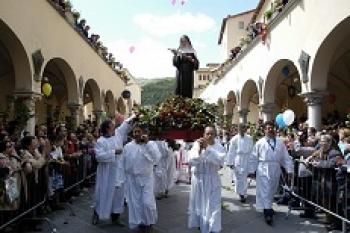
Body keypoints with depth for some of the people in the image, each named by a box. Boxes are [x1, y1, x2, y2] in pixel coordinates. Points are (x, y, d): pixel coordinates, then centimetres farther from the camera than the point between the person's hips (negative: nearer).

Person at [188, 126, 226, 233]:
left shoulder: (219, 147, -6)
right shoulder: (197, 144, -4)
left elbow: (219, 160, -25)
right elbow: (191, 161, -14)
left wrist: (207, 148, -29)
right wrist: (199, 149, -28)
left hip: (212, 179, -1)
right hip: (198, 178, 1)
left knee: (213, 204, -1)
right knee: (198, 202, 15)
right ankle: (200, 223, 36)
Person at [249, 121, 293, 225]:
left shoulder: (280, 142, 6)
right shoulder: (260, 143, -2)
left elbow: (286, 157, 6)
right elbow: (254, 158, 1)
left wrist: (289, 169, 1)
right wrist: (251, 170, 0)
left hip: (276, 170, 4)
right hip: (263, 170, -3)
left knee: (272, 191, 15)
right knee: (265, 191, -5)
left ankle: (267, 207, 34)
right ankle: (268, 213, -2)